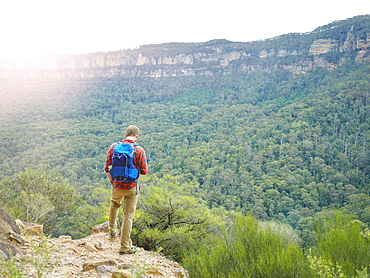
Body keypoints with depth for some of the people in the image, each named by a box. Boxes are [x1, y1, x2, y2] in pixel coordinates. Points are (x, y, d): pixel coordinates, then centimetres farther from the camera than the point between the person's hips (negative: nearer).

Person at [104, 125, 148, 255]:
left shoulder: (114, 147, -2)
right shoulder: (139, 150, -10)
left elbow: (106, 167, 0)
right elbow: (144, 171, -10)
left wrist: (112, 181, 13)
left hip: (117, 185, 3)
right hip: (132, 187, -3)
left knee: (114, 203, 34)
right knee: (128, 215, 6)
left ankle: (112, 231, 38)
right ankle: (125, 246, 11)